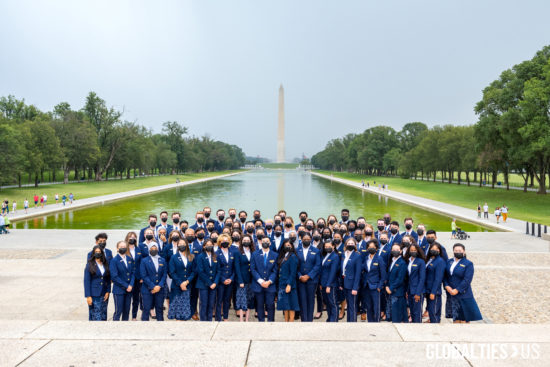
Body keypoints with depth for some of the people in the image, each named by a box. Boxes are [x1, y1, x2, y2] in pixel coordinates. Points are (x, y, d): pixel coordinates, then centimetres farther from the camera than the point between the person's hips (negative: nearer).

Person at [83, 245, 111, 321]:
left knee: (103, 316, 6)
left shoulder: (105, 264, 6)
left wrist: (108, 292, 2)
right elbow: (86, 281, -6)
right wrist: (88, 296, -10)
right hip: (94, 295, -4)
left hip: (104, 295, 4)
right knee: (96, 317, -6)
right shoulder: (90, 265, -5)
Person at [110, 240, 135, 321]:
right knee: (118, 311, 0)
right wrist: (126, 286, -14)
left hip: (129, 289, 5)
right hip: (119, 290, -5)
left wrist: (131, 285, -8)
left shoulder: (130, 259, 8)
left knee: (127, 311, 11)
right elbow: (114, 277, -13)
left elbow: (133, 273, 7)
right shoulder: (114, 260, -8)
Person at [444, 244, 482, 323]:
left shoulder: (468, 264, -6)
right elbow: (445, 275, 8)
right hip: (451, 293, 4)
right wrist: (447, 286, -9)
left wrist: (457, 290, -18)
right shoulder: (449, 262, 8)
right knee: (455, 317, 12)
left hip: (463, 293, -4)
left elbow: (467, 280, -14)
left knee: (464, 317, 0)